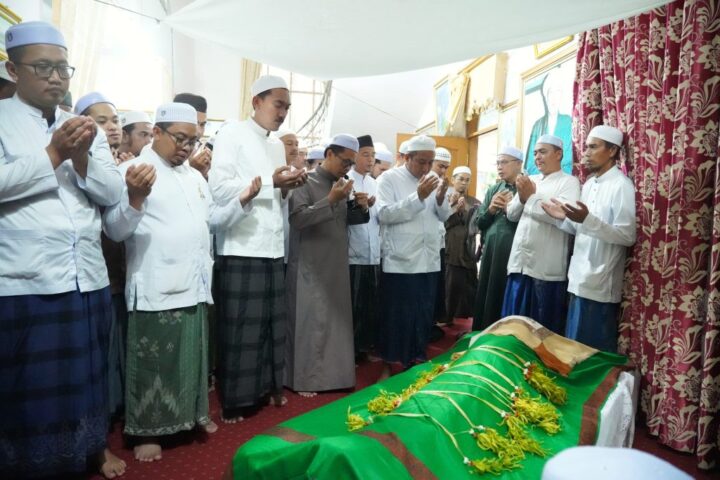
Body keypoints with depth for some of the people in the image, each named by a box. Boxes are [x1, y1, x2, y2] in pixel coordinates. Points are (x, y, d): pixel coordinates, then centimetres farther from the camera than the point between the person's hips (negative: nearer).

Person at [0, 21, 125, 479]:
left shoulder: (87, 129, 13)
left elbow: (112, 192, 4)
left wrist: (81, 157, -10)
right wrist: (53, 154, -14)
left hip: (88, 281, 4)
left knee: (86, 375, 17)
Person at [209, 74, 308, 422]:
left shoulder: (277, 145, 18)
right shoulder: (232, 134, -3)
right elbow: (219, 188, -14)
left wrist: (287, 187, -1)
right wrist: (270, 182, -15)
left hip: (272, 248, 7)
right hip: (241, 249, -7)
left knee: (271, 324, 12)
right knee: (240, 328, 1)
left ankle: (266, 388, 27)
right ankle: (235, 401, 16)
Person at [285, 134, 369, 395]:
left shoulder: (342, 184, 11)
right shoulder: (306, 182, -8)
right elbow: (297, 218, -20)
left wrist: (360, 208, -4)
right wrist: (330, 200, -25)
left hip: (337, 264, 7)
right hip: (310, 266, -6)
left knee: (336, 319, 12)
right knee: (310, 322, 0)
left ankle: (331, 373, 25)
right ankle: (303, 378, 12)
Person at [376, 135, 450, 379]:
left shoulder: (433, 179, 11)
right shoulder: (389, 178, -5)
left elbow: (444, 216, 12)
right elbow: (384, 214, -18)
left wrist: (440, 199, -9)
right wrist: (418, 196, -20)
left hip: (429, 260, 5)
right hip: (399, 261, -5)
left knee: (424, 313, 12)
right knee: (396, 315, 3)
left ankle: (416, 357, 29)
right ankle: (388, 364, 19)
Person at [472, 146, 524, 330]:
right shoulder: (493, 190, 15)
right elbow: (478, 222, 12)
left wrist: (510, 208, -14)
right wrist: (491, 209, -4)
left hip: (513, 253, -6)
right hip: (490, 252, 6)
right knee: (485, 297, 12)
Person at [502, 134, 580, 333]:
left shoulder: (569, 182, -2)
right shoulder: (530, 180, 17)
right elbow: (511, 214, 15)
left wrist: (531, 197, -9)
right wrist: (522, 197, -5)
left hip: (546, 268, -6)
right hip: (519, 263, 6)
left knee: (544, 328, 5)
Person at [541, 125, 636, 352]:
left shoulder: (621, 186, -11)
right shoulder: (588, 184, 14)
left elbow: (628, 236, -18)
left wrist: (587, 219, -29)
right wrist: (564, 218, 1)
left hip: (600, 285, -8)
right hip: (579, 280, 8)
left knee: (596, 350, 3)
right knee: (575, 346, 16)